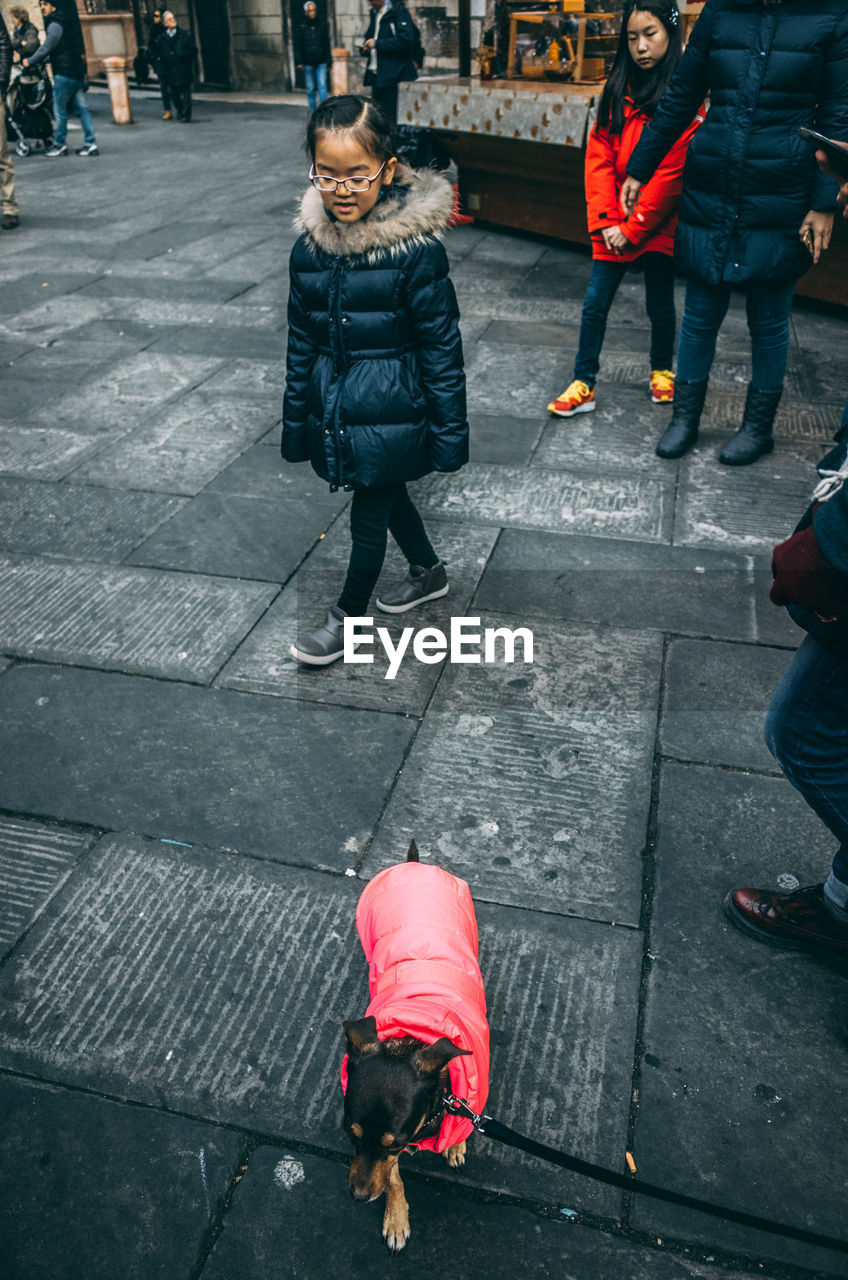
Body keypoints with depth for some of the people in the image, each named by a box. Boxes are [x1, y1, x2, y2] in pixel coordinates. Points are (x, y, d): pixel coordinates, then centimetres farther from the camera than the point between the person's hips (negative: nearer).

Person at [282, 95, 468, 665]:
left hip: (390, 415, -6)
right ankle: (430, 571, 47)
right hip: (336, 411, 6)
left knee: (369, 518, 6)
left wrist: (449, 434, -12)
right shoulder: (310, 246, -1)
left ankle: (348, 616, 27)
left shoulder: (416, 249, -17)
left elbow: (442, 349, -13)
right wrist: (296, 425, 10)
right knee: (389, 498, 22)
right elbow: (301, 344, 7)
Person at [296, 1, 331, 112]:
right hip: (308, 62, 0)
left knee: (322, 86, -11)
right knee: (310, 88, 6)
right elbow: (298, 45, 3)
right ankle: (313, 110, 17)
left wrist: (329, 60, 7)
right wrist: (299, 61, -5)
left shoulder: (322, 25, 6)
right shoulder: (302, 27, 2)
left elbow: (327, 44, 10)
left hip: (321, 62, 0)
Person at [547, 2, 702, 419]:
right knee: (594, 304, 1)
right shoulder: (618, 89, 8)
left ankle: (661, 371, 31)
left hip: (657, 225, -4)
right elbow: (598, 158, 2)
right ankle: (583, 386, 8)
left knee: (660, 305, 9)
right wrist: (606, 223, -9)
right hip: (613, 226, 4)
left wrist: (633, 228, -14)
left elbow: (672, 173, -12)